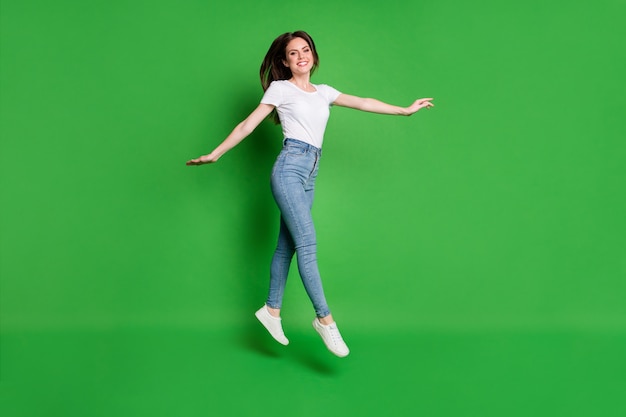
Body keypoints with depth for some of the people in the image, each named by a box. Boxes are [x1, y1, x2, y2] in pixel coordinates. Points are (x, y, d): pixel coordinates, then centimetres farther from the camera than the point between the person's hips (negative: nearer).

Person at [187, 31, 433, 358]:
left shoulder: (323, 92, 19)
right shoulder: (280, 89, 4)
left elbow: (363, 103, 21)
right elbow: (248, 125, 1)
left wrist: (405, 110, 21)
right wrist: (215, 154, -3)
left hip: (310, 174, 6)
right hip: (290, 168, -6)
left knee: (288, 245, 9)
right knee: (307, 244, -12)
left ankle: (272, 310, 19)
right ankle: (324, 318, -10)